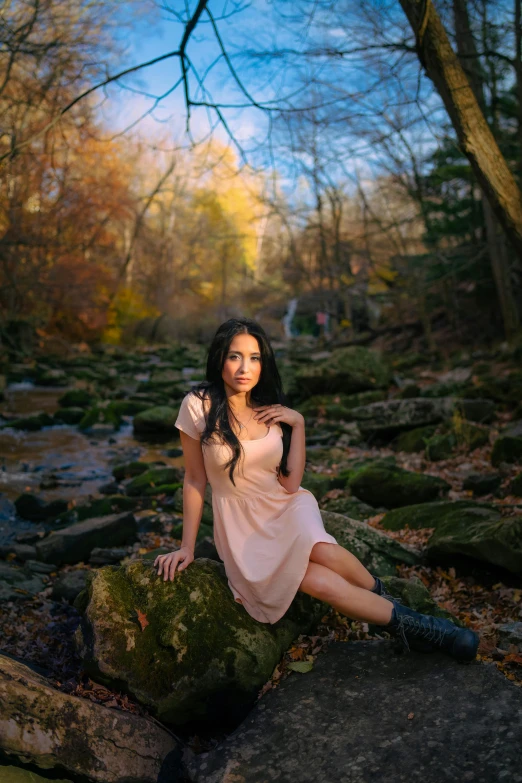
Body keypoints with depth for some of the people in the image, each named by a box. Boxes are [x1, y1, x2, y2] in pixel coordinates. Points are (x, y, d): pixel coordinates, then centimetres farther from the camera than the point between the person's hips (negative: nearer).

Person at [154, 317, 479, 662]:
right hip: (241, 524, -3)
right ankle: (409, 624, -12)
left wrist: (298, 423, -11)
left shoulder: (271, 409, 0)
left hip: (286, 505, 3)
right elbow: (195, 480, -3)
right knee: (324, 584, -28)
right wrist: (187, 546, -2)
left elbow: (290, 483, -6)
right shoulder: (199, 405, -11)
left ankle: (380, 593, -8)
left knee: (322, 551, -34)